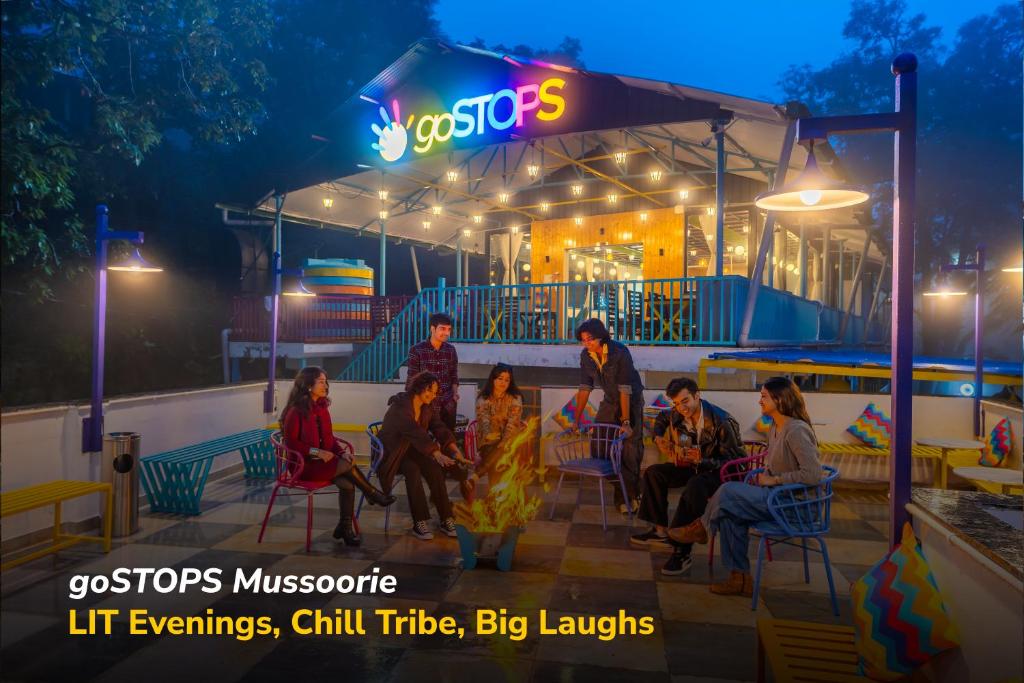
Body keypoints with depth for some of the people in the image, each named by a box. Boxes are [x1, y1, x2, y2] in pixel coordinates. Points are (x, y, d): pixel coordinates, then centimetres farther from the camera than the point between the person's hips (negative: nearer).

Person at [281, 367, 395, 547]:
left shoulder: (322, 407, 9)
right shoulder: (295, 411, -12)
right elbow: (290, 442, -13)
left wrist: (343, 451, -6)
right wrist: (317, 452, -21)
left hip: (324, 460, 6)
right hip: (304, 464, -6)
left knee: (347, 483, -20)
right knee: (347, 465, -25)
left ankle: (345, 528, -8)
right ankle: (373, 495, -3)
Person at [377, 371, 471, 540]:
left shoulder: (428, 407, 1)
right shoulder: (400, 406, -23)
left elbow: (440, 429, -6)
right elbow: (415, 432, -36)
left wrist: (455, 450, -22)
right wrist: (437, 454, -47)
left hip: (411, 450, 6)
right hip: (391, 451, -6)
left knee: (434, 469, -22)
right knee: (412, 469, -34)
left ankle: (446, 520, -18)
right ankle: (419, 523, -29)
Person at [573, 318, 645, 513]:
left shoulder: (620, 353, -27)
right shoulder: (586, 355, -11)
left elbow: (625, 389, -29)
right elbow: (585, 388, -7)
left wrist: (626, 422, -32)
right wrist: (576, 420, -9)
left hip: (631, 401, -5)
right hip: (610, 401, 6)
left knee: (630, 450, -10)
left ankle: (630, 496, 3)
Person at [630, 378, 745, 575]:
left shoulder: (721, 422, -26)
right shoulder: (676, 416, -5)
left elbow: (732, 461, -23)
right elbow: (661, 419, 22)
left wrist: (703, 460, -34)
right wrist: (659, 438, 5)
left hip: (723, 472, -8)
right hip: (695, 466, 8)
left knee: (695, 486, -38)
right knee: (654, 473, 3)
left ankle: (682, 552, -29)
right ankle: (660, 531, 11)